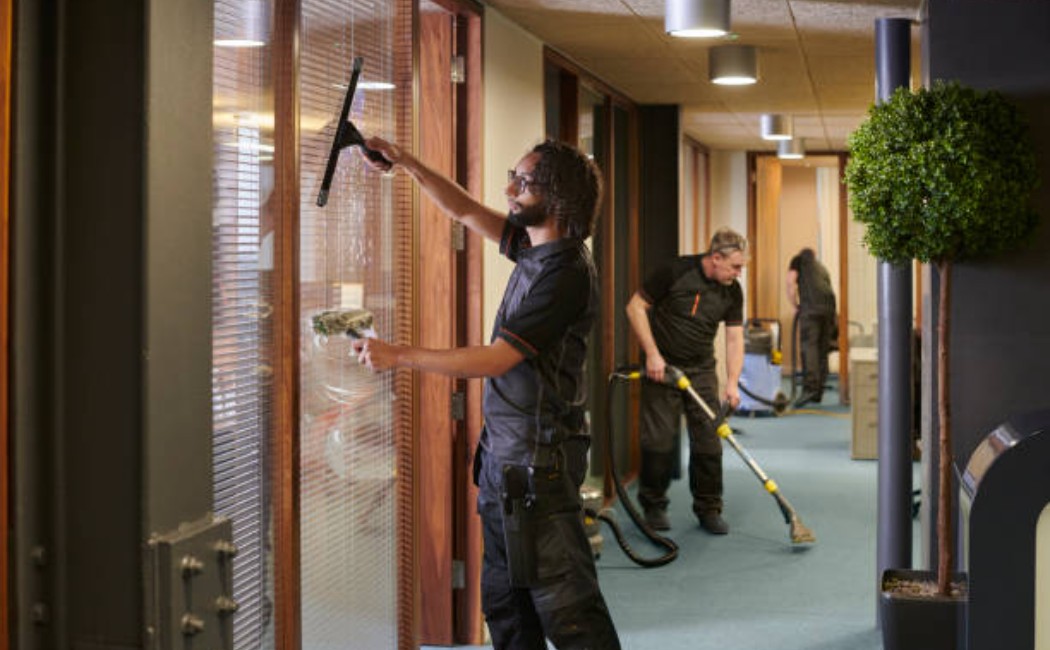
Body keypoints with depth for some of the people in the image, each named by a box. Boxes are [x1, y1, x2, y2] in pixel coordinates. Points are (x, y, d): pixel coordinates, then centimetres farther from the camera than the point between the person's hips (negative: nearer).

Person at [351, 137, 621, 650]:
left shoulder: (566, 274, -20)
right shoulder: (534, 248, 8)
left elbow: (496, 359, -20)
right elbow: (465, 211, 22)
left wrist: (398, 355, -15)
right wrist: (407, 164, 12)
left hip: (538, 463, -10)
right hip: (503, 457, 10)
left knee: (565, 607, -7)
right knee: (505, 603, 15)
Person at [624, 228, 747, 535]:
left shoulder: (732, 291, -1)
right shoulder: (675, 271, -16)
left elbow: (734, 338, 1)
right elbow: (636, 306, -11)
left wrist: (732, 382, -12)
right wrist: (652, 354, -15)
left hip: (702, 371, 4)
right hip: (661, 367, -4)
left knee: (708, 441, 1)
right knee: (659, 440, -2)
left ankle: (708, 509, 13)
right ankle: (653, 506, 14)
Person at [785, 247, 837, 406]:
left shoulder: (798, 260, 21)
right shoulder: (821, 267, 35)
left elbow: (791, 282, 7)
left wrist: (795, 307, 16)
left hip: (811, 305, -5)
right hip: (830, 305, 6)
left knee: (808, 346, -12)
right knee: (823, 349, 8)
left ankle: (810, 388, -27)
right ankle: (818, 393, 10)